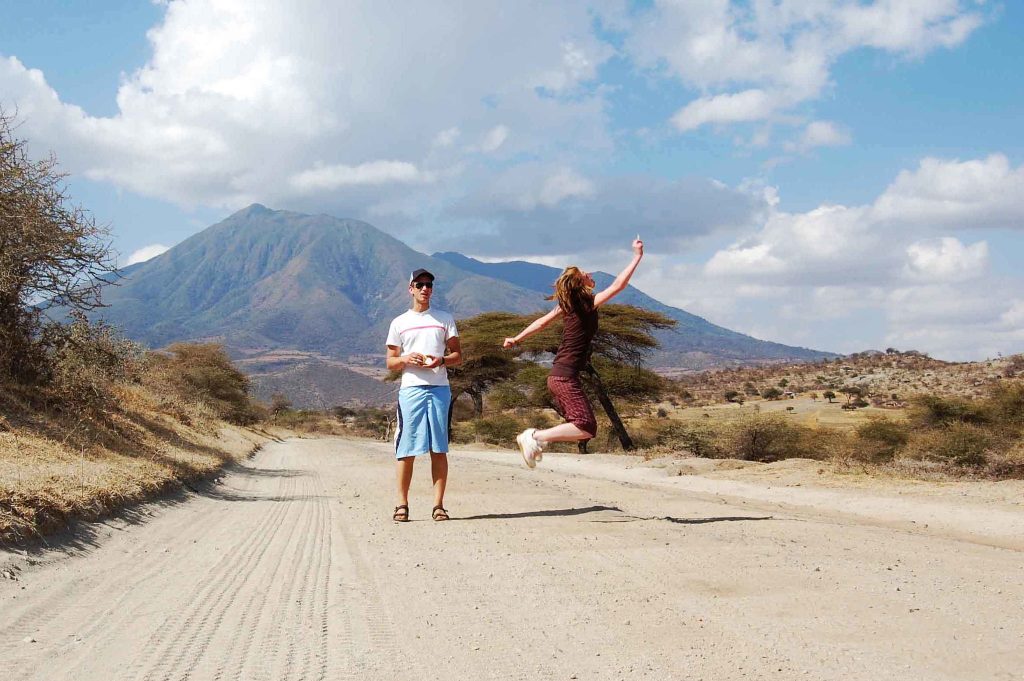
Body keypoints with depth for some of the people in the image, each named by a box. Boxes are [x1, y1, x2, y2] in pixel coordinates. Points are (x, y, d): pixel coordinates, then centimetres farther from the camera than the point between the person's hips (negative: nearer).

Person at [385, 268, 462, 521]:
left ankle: (438, 504, 2)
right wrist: (406, 359, -9)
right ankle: (402, 504, 2)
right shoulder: (399, 323, 13)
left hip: (440, 388, 1)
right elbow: (390, 362, 12)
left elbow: (457, 355, 12)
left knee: (439, 449, -1)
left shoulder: (444, 319, 15)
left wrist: (441, 360, -9)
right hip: (411, 388, -1)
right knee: (406, 449, -4)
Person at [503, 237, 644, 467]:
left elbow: (542, 321, 19)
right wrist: (637, 257, -13)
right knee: (587, 428, -11)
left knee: (580, 426, 15)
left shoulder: (568, 305, 9)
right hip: (566, 377, -9)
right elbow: (618, 285, -19)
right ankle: (536, 436, -11)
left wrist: (516, 339, 31)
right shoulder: (587, 304, -14)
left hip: (557, 376, 9)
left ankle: (534, 438, 10)